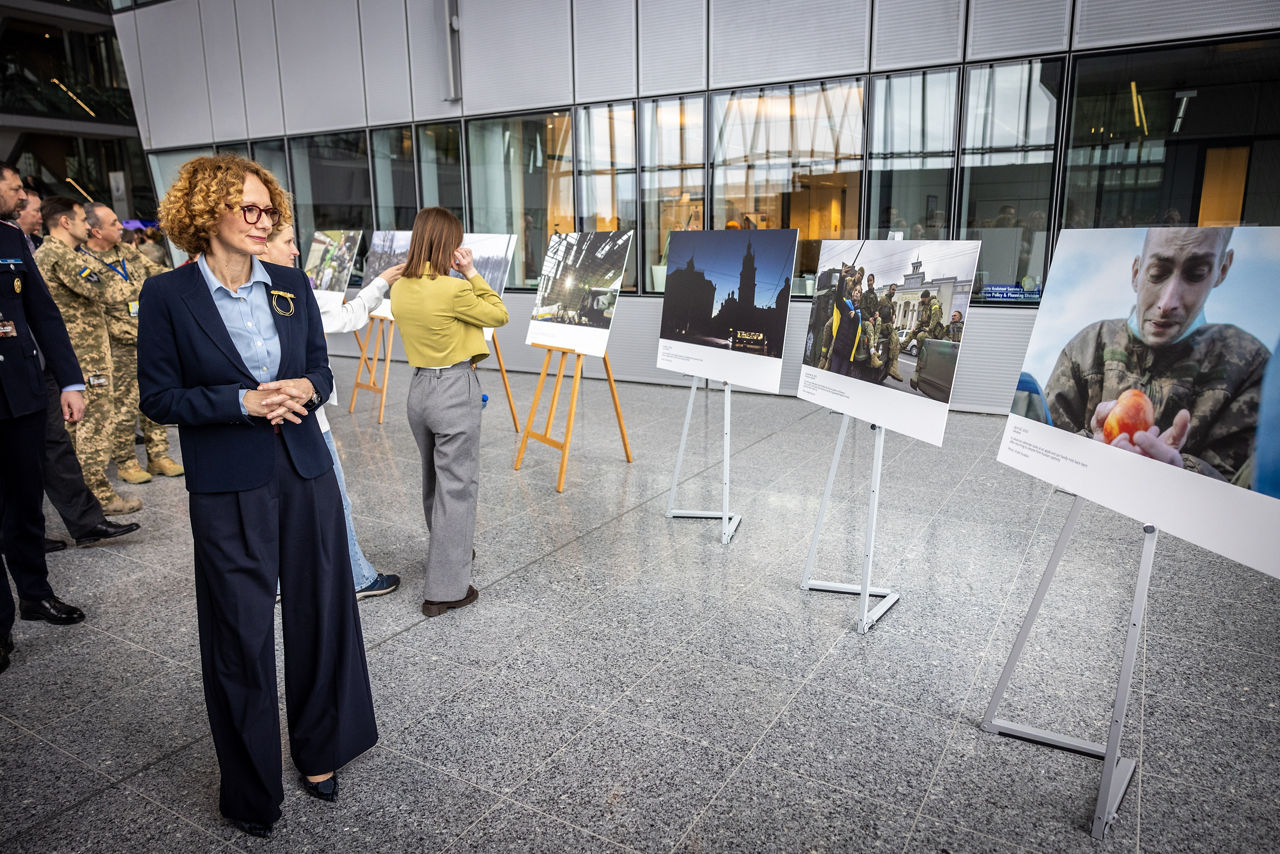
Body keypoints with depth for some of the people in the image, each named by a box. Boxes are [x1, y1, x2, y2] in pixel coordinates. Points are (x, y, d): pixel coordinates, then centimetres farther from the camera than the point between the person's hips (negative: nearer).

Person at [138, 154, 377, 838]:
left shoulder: (292, 286, 5)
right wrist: (242, 401, -18)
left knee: (320, 614, 12)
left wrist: (303, 388, -12)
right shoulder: (168, 294, -5)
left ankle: (319, 750, 36)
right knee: (242, 635, 7)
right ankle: (251, 786, 29)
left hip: (305, 474, 4)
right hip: (228, 488, -3)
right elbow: (158, 396, -5)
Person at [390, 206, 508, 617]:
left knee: (434, 480, 23)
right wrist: (472, 274, -4)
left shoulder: (400, 290, 3)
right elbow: (499, 315, -6)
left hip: (419, 388, 8)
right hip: (455, 390, -8)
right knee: (456, 486, 0)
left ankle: (449, 553, 44)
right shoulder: (452, 290, -19)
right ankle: (444, 589, 4)